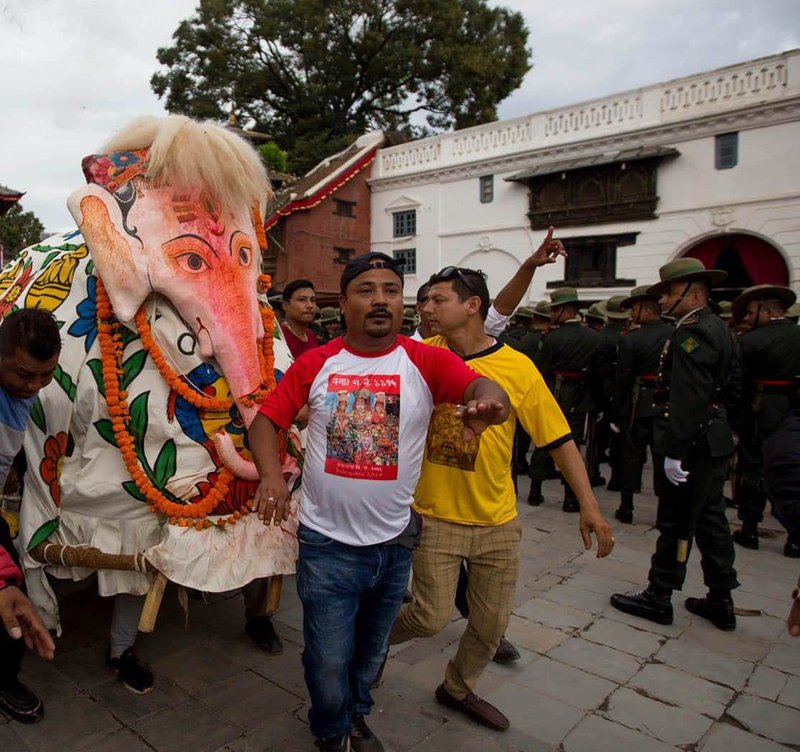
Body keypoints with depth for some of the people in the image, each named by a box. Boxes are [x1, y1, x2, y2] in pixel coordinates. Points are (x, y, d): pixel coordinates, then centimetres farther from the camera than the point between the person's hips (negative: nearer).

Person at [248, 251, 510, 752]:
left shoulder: (427, 361, -9)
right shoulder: (315, 363, -5)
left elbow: (483, 389, -24)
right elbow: (266, 419, -4)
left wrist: (488, 401, -47)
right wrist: (272, 474, -22)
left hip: (395, 542, 1)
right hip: (326, 542, -1)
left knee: (372, 649, 24)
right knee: (329, 659, 11)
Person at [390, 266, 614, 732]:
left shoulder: (517, 367, -11)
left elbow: (558, 438, -8)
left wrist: (589, 505, -12)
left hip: (497, 521, 2)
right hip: (435, 515, -1)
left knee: (492, 623, 15)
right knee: (431, 617, 2)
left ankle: (459, 689, 43)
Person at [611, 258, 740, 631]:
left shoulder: (692, 334, -18)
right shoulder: (717, 328, 13)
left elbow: (688, 400, -25)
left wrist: (674, 451, -24)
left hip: (695, 442, -10)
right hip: (715, 439, 10)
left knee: (676, 521, 0)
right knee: (710, 519, 16)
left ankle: (658, 598, 13)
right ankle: (720, 601, 25)